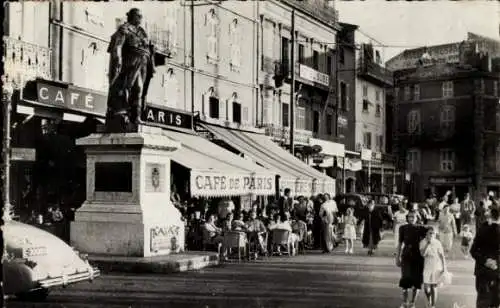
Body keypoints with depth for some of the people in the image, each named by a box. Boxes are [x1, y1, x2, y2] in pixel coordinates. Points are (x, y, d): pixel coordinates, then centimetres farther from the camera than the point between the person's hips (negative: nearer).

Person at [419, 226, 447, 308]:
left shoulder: (437, 243, -5)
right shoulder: (423, 242, -5)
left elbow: (442, 255, 0)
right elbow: (423, 254, -16)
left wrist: (444, 267, -1)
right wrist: (428, 244, -23)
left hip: (436, 267, 0)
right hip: (427, 267, 0)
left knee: (434, 286, 1)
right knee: (426, 287, -1)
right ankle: (429, 301, 28)